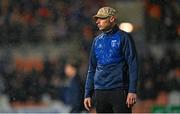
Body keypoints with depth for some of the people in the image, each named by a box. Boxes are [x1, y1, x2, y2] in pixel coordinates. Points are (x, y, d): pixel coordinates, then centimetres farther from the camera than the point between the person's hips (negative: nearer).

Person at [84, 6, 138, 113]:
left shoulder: (123, 37, -1)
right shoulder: (97, 41, 16)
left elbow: (133, 65, -6)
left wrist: (132, 91, -14)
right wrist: (88, 94, 14)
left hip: (119, 91, -6)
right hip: (100, 91, 6)